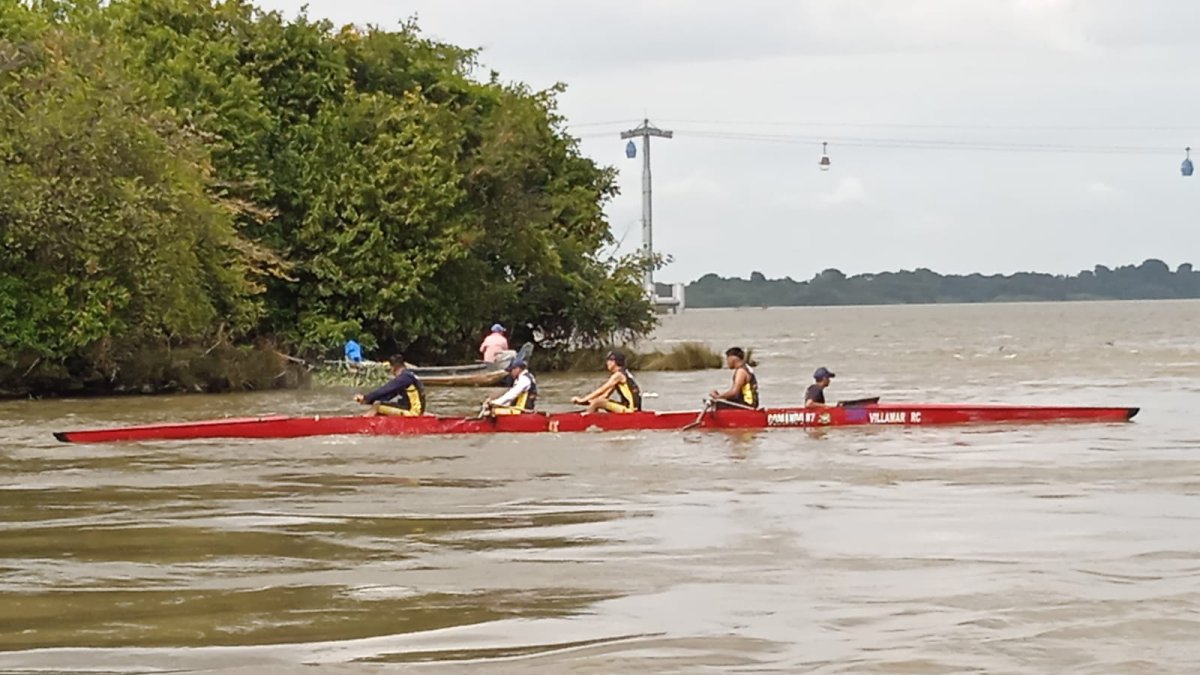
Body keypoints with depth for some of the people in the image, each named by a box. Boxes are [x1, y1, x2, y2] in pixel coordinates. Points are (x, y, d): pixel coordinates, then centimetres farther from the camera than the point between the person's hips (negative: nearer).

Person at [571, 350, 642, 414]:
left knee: (597, 402, -19)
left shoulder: (618, 375, -12)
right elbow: (605, 395, 16)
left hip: (630, 409, -10)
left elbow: (601, 391, -15)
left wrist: (583, 400, -11)